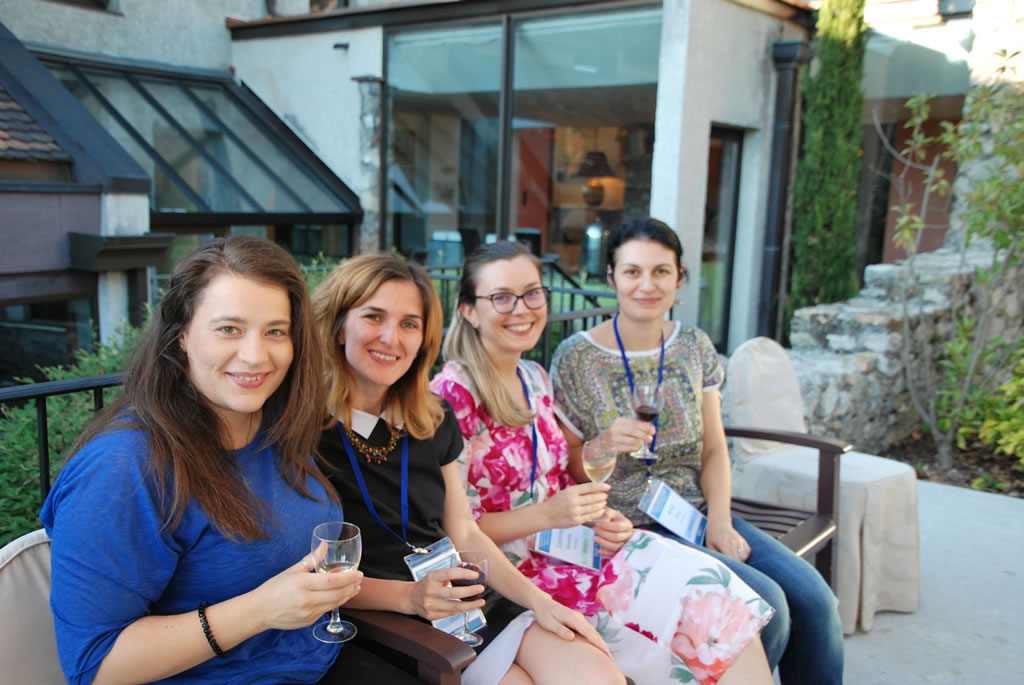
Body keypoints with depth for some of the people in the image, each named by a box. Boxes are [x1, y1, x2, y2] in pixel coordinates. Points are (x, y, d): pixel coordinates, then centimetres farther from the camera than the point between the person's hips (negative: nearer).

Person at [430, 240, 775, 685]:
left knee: (711, 589, -18)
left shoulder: (536, 379, 11)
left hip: (562, 545, 7)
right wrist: (547, 515, -20)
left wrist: (600, 520, -3)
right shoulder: (452, 393, -12)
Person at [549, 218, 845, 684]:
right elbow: (564, 467, -2)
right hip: (630, 526, -5)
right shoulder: (576, 358, -8)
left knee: (814, 599, -11)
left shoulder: (695, 347, 6)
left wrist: (719, 519, -6)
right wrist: (604, 446, -22)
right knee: (765, 604, -20)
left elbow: (714, 449, 9)